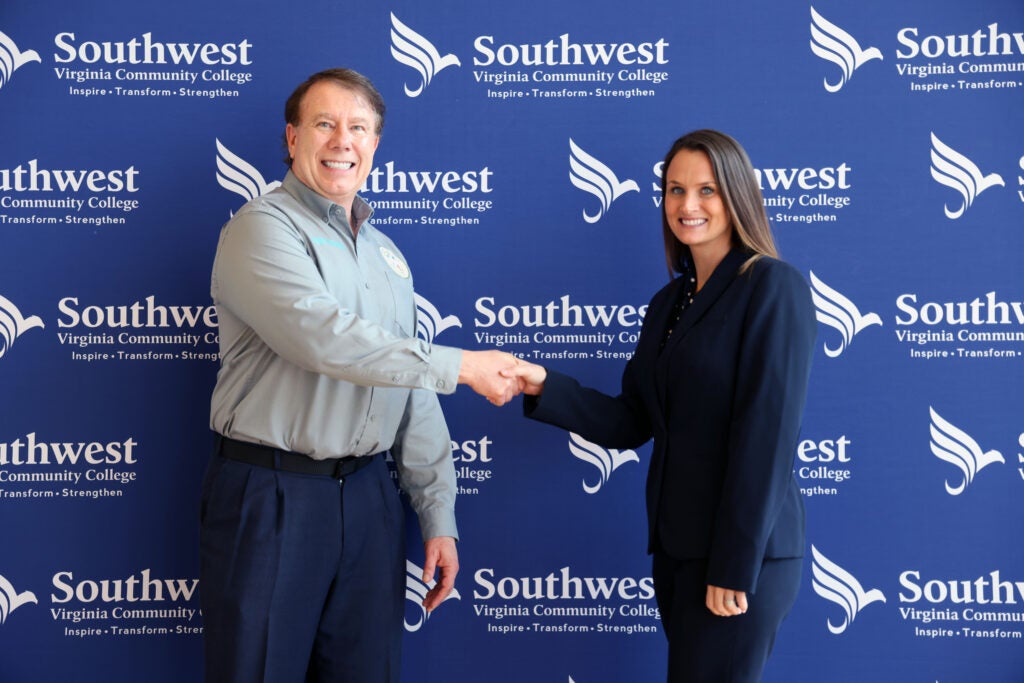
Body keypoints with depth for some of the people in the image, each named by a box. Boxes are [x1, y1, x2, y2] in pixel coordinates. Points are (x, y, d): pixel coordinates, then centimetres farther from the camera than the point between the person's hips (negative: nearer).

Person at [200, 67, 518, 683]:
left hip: (369, 496, 6)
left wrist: (438, 516, 11)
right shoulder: (263, 228, -5)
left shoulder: (387, 255, 15)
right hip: (271, 497, -5)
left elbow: (417, 400, 15)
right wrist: (460, 366, -17)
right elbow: (323, 337, -22)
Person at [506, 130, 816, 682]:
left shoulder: (773, 287, -10)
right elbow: (630, 423, 8)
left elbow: (767, 434, -16)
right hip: (675, 545, 7)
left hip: (742, 552, -7)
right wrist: (545, 387, -6)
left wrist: (735, 566, -18)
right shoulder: (669, 302, 12)